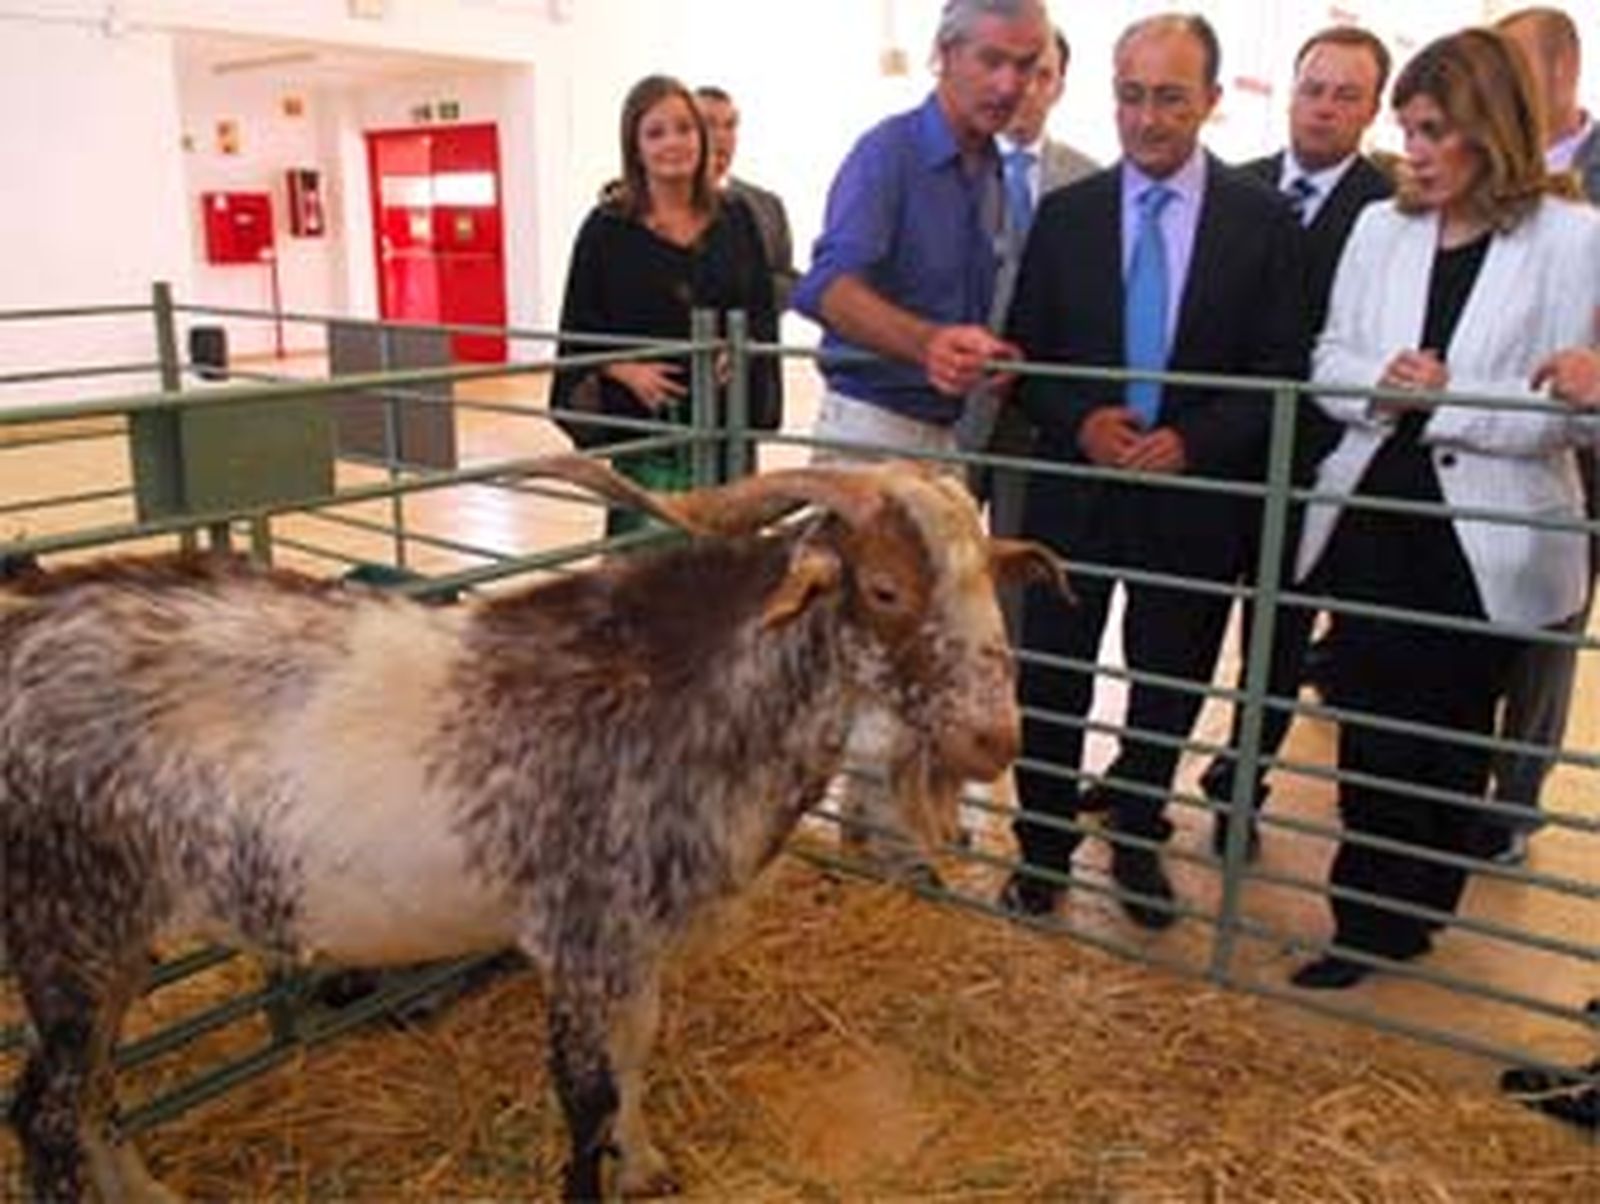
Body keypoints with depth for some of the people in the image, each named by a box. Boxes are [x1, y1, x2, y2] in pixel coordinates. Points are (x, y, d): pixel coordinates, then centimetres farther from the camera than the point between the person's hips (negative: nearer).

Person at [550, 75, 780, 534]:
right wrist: (626, 370, -15)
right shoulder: (607, 228, 0)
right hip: (644, 420, -3)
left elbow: (763, 312, 11)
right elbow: (579, 329, 2)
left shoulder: (735, 220, 8)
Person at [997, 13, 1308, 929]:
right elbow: (1026, 353, 3)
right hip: (1074, 489, 1)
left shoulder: (1263, 220, -1)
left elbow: (1283, 369, -3)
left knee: (1170, 684, 14)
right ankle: (1045, 845, 28)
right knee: (1052, 681, 8)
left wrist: (1192, 440, -17)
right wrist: (1079, 422, -15)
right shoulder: (1065, 213, 3)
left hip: (1195, 494, 0)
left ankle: (1139, 840, 36)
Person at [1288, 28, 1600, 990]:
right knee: (1370, 725, 9)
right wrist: (1381, 382, -14)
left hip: (1486, 538, -3)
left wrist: (1443, 400, -19)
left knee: (1452, 736, 12)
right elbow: (1331, 359, 6)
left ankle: (1407, 912, 29)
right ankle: (1372, 917, 26)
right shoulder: (1381, 228, 6)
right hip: (1376, 517, 3)